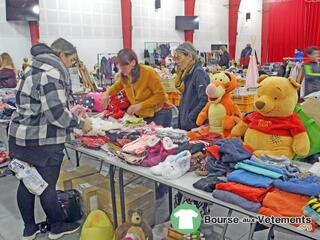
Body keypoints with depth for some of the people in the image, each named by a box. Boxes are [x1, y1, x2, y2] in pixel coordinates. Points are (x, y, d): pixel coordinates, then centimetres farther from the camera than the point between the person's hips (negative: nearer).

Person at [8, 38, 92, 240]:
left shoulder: (36, 68, 15)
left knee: (27, 184, 16)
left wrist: (69, 112, 16)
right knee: (47, 187, 6)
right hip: (43, 141, -9)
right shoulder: (51, 73, -16)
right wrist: (80, 124, -10)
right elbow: (56, 112, -23)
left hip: (22, 136, 10)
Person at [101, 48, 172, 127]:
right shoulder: (124, 75, -3)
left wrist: (140, 105, -25)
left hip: (159, 114, -5)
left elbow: (160, 95, -17)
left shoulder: (148, 72, -19)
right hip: (142, 116, 5)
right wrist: (107, 93, 1)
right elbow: (117, 86, 21)